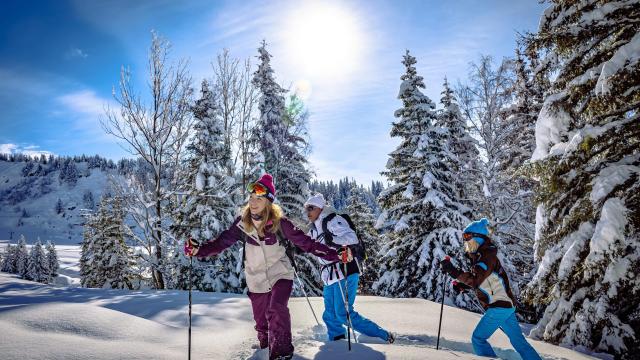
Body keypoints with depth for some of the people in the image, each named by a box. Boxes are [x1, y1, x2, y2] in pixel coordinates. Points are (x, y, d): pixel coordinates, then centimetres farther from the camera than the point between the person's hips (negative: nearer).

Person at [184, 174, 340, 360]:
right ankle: (265, 345, 44)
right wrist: (198, 250, -22)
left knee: (277, 311, -28)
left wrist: (334, 254, -23)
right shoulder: (242, 223, -10)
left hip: (280, 274, -3)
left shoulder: (279, 222, -17)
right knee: (261, 321, 15)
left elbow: (305, 242, -16)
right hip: (256, 279, 3)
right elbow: (221, 242, -7)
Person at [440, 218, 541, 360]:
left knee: (478, 338, -3)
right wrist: (461, 285, 6)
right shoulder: (480, 255, 13)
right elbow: (480, 280, 21)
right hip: (507, 305, 10)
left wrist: (452, 270, -32)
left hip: (499, 307, -10)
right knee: (518, 340, 15)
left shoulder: (487, 255, -17)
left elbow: (475, 280, -30)